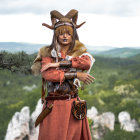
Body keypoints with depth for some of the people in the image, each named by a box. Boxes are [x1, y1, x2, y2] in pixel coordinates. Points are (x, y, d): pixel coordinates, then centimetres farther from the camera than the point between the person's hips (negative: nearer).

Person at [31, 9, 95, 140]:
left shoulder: (78, 50, 8)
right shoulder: (48, 52, 3)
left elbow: (87, 62, -15)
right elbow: (47, 74, -15)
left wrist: (59, 63, -18)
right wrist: (75, 74, -17)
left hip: (73, 104, 2)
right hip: (53, 104, -2)